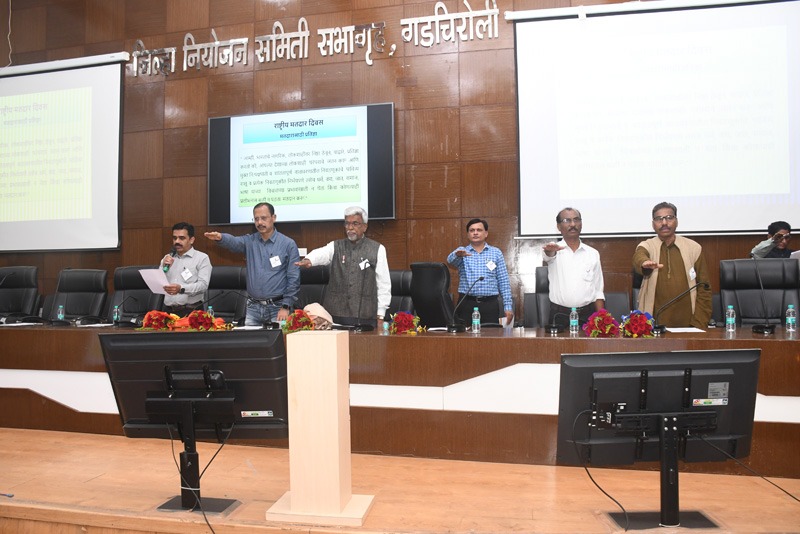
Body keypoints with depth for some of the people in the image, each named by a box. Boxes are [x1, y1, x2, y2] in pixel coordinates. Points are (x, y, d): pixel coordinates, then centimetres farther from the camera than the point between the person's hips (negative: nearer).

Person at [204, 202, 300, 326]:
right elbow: (233, 242, -16)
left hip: (277, 308, -3)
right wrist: (220, 237, -39)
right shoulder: (249, 241, 7)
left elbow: (293, 278, -5)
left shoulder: (288, 244, -3)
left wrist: (286, 307, -10)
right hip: (253, 308, 3)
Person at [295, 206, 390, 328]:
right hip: (335, 316, 2)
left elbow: (383, 284, 2)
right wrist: (308, 260, -37)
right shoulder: (335, 246, 9)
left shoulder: (377, 249, 3)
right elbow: (320, 254, -13)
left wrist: (380, 316, 0)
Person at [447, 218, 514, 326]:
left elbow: (503, 281, 6)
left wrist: (508, 306, -1)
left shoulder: (496, 253, 8)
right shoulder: (462, 252, 7)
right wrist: (457, 254, -40)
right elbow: (451, 259, -16)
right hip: (466, 303, 0)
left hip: (490, 304, 0)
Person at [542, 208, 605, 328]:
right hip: (560, 316, -2)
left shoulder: (593, 254, 10)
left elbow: (598, 291, 11)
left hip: (587, 316, 2)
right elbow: (549, 256, -23)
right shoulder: (554, 250, 3)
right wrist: (550, 252, -47)